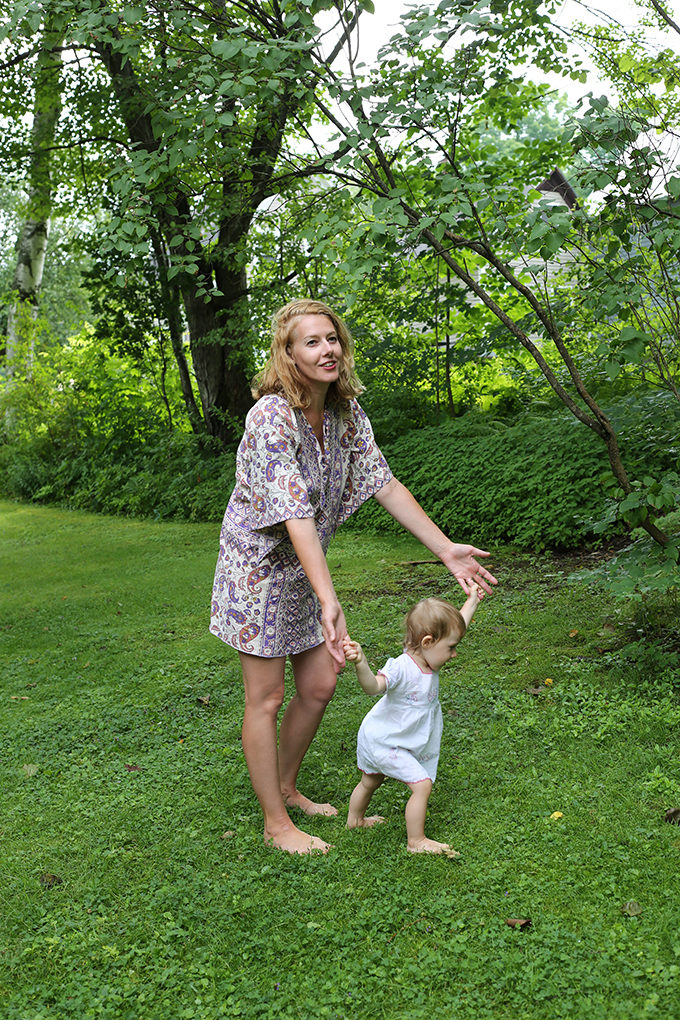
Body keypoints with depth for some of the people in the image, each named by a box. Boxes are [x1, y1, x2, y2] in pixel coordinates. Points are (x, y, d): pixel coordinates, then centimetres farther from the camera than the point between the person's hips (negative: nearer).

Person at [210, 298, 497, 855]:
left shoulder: (345, 411, -3)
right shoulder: (272, 416, -27)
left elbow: (385, 483, 0)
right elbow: (294, 512, -36)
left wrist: (446, 548, -4)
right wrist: (329, 600, -45)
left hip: (302, 569, 8)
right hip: (257, 564, -7)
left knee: (318, 687, 14)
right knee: (266, 699, 3)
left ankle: (287, 788, 36)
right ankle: (276, 824, 18)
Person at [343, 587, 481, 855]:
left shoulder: (428, 660, -6)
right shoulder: (401, 667, -33)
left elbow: (456, 626, 9)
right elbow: (373, 686, -51)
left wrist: (472, 602, 14)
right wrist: (360, 662, -69)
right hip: (384, 741, -9)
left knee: (371, 781, 29)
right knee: (422, 784, -11)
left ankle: (355, 819, 51)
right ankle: (416, 841, 3)